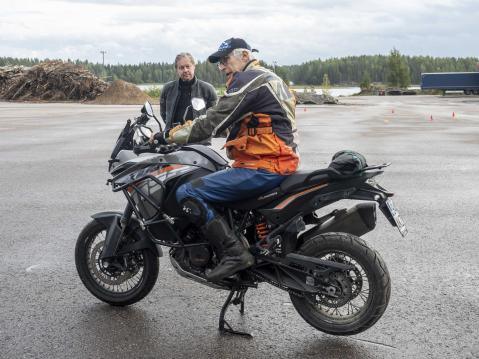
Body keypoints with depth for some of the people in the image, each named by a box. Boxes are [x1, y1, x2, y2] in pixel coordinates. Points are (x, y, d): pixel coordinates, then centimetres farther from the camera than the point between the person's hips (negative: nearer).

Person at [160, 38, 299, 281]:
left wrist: (175, 137, -1)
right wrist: (190, 126, 15)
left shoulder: (249, 79, -9)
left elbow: (215, 121, -14)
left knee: (188, 194, -15)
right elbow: (224, 121, 25)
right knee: (204, 184, 28)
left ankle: (235, 253, -17)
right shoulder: (265, 78, 23)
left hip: (263, 167, -11)